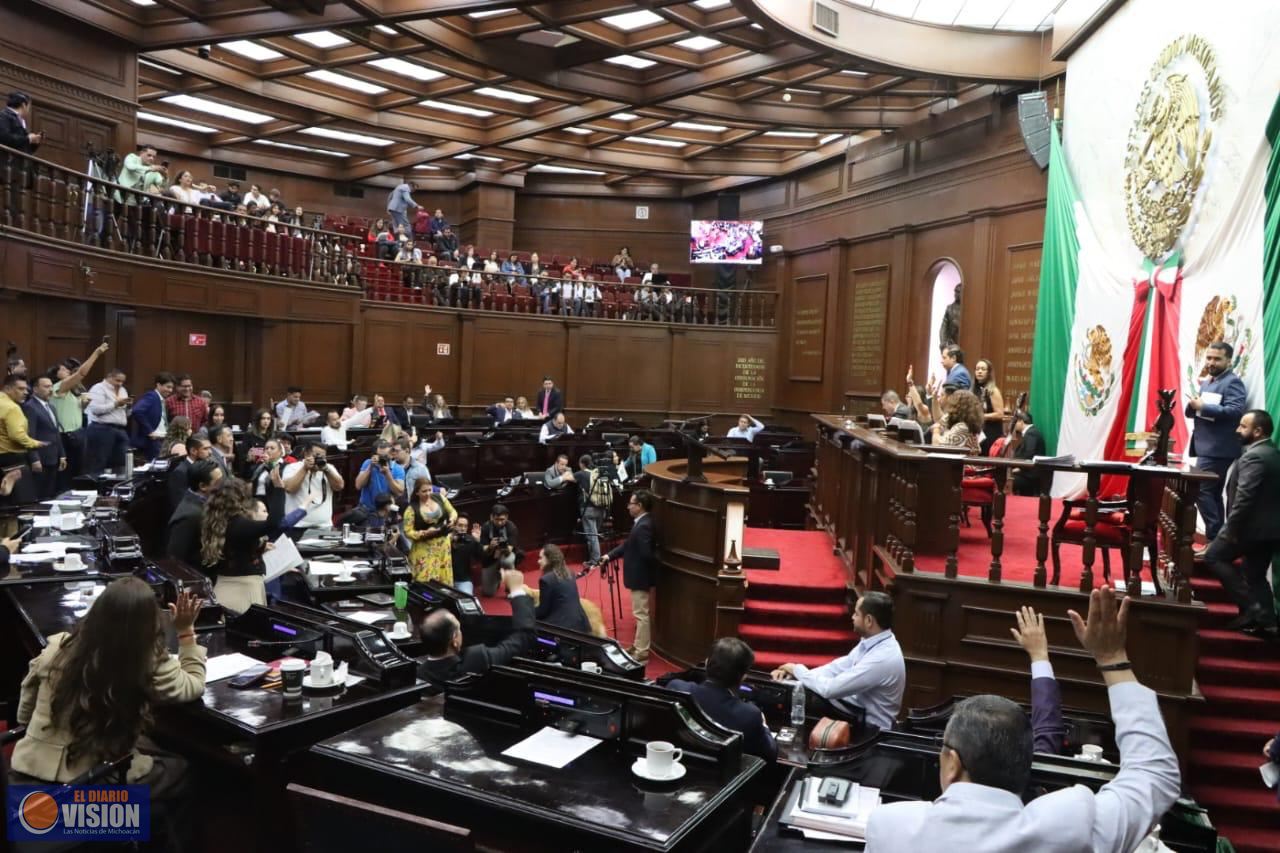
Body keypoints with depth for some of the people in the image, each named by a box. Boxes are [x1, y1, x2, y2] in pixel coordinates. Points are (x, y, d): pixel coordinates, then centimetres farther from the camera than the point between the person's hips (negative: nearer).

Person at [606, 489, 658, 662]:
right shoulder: (641, 522, 8)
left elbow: (646, 553, -28)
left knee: (641, 614, -2)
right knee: (639, 614, 18)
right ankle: (638, 646, 29)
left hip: (640, 576, -10)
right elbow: (627, 545, 14)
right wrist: (609, 556, 8)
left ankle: (642, 652, 6)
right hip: (638, 575, 10)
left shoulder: (644, 526, -25)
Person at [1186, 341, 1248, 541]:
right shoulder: (1207, 382, 17)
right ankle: (1217, 538, 21)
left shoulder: (1233, 382, -10)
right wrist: (1193, 405, -5)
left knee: (1199, 490, -13)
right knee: (1212, 493, 13)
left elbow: (1235, 411, -24)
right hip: (1207, 448, 10)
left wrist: (1203, 407, -23)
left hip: (1218, 449, -10)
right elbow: (1192, 412, 17)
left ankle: (1215, 538, -9)